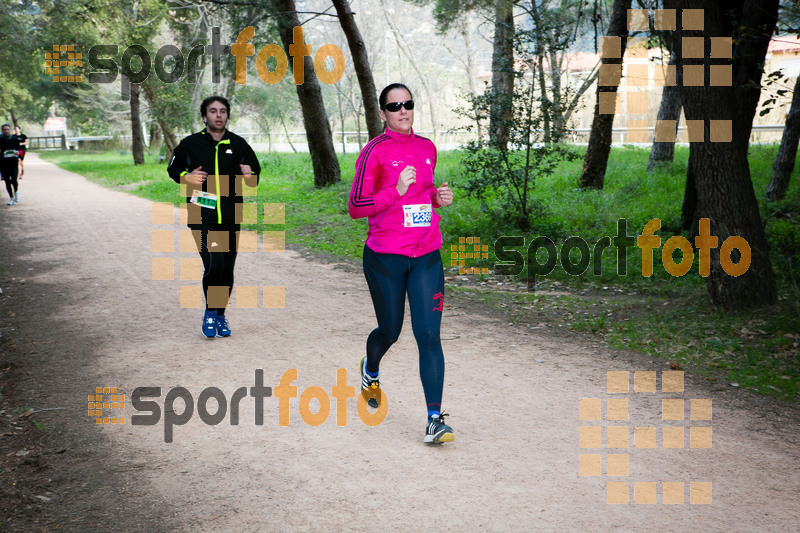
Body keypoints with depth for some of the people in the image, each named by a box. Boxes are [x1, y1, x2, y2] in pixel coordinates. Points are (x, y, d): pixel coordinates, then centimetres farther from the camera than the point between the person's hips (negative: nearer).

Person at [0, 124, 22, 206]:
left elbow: (18, 150, 14)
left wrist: (17, 152, -8)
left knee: (14, 180, -15)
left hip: (14, 162, -1)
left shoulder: (15, 139, 4)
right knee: (7, 181, 5)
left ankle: (16, 192, 16)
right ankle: (12, 198, 18)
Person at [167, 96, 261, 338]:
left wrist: (250, 176, -8)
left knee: (227, 269, 7)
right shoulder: (190, 143, 4)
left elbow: (255, 178, 16)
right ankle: (210, 312, 2)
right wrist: (187, 176, -5)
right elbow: (173, 168, 16)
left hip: (230, 218, 3)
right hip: (202, 216, -3)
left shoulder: (238, 144, 9)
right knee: (214, 264, -19)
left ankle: (220, 315, 24)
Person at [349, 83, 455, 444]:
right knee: (390, 331, 11)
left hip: (426, 256, 3)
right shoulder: (374, 151, -7)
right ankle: (370, 370, 48)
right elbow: (355, 207, -9)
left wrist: (439, 198, 4)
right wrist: (396, 191, -20)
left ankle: (434, 420, -4)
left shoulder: (427, 148, 10)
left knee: (429, 335, -6)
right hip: (385, 257, -3)